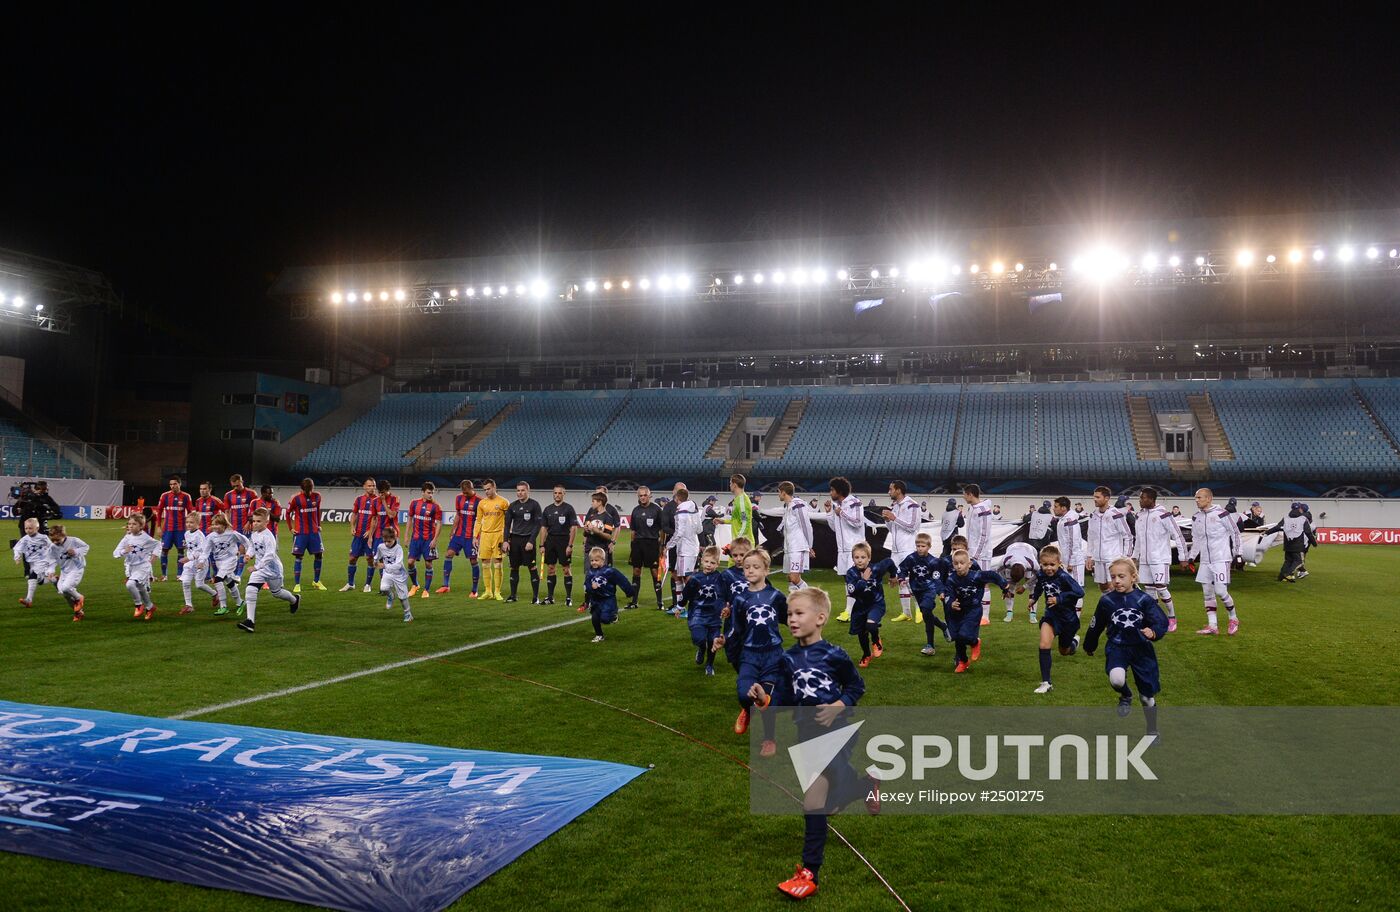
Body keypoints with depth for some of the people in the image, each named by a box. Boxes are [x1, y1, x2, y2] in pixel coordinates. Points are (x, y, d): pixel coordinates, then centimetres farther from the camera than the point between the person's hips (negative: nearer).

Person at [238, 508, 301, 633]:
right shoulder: (254, 535, 0)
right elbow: (251, 547, 16)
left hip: (272, 569, -6)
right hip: (259, 569, 6)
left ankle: (295, 599, 49)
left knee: (276, 592, 16)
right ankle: (250, 621, -15)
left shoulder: (268, 536, -24)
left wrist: (257, 567, -33)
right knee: (250, 590, -14)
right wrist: (248, 555, -6)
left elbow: (270, 555, -30)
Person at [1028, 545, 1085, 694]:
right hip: (1050, 615, 3)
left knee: (1064, 651, 20)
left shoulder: (1063, 577, -27)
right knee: (1044, 646, -19)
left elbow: (1080, 592, -33)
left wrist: (1059, 599, -32)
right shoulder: (1041, 575, -9)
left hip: (1067, 617, -3)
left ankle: (1074, 639, 57)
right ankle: (1046, 683, -12)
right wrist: (1033, 598, 6)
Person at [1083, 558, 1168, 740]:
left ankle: (1152, 731, 32)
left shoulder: (1144, 599, -8)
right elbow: (1096, 625, 9)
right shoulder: (1106, 600, -4)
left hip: (1141, 649, 0)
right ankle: (1126, 696, 8)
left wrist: (1153, 632, -34)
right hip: (1117, 647, 0)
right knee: (1116, 679, -29)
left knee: (1148, 694, 9)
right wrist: (1089, 646, 21)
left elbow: (1161, 622, -11)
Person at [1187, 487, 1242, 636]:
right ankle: (1212, 626, 12)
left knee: (1220, 591, -11)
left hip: (1221, 559, -6)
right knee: (1207, 593, 6)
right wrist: (1190, 557, 11)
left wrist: (1235, 552, -1)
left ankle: (1234, 619, 14)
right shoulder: (1196, 517, 8)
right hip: (1205, 561, 7)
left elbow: (1235, 532, -2)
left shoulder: (1220, 513, -11)